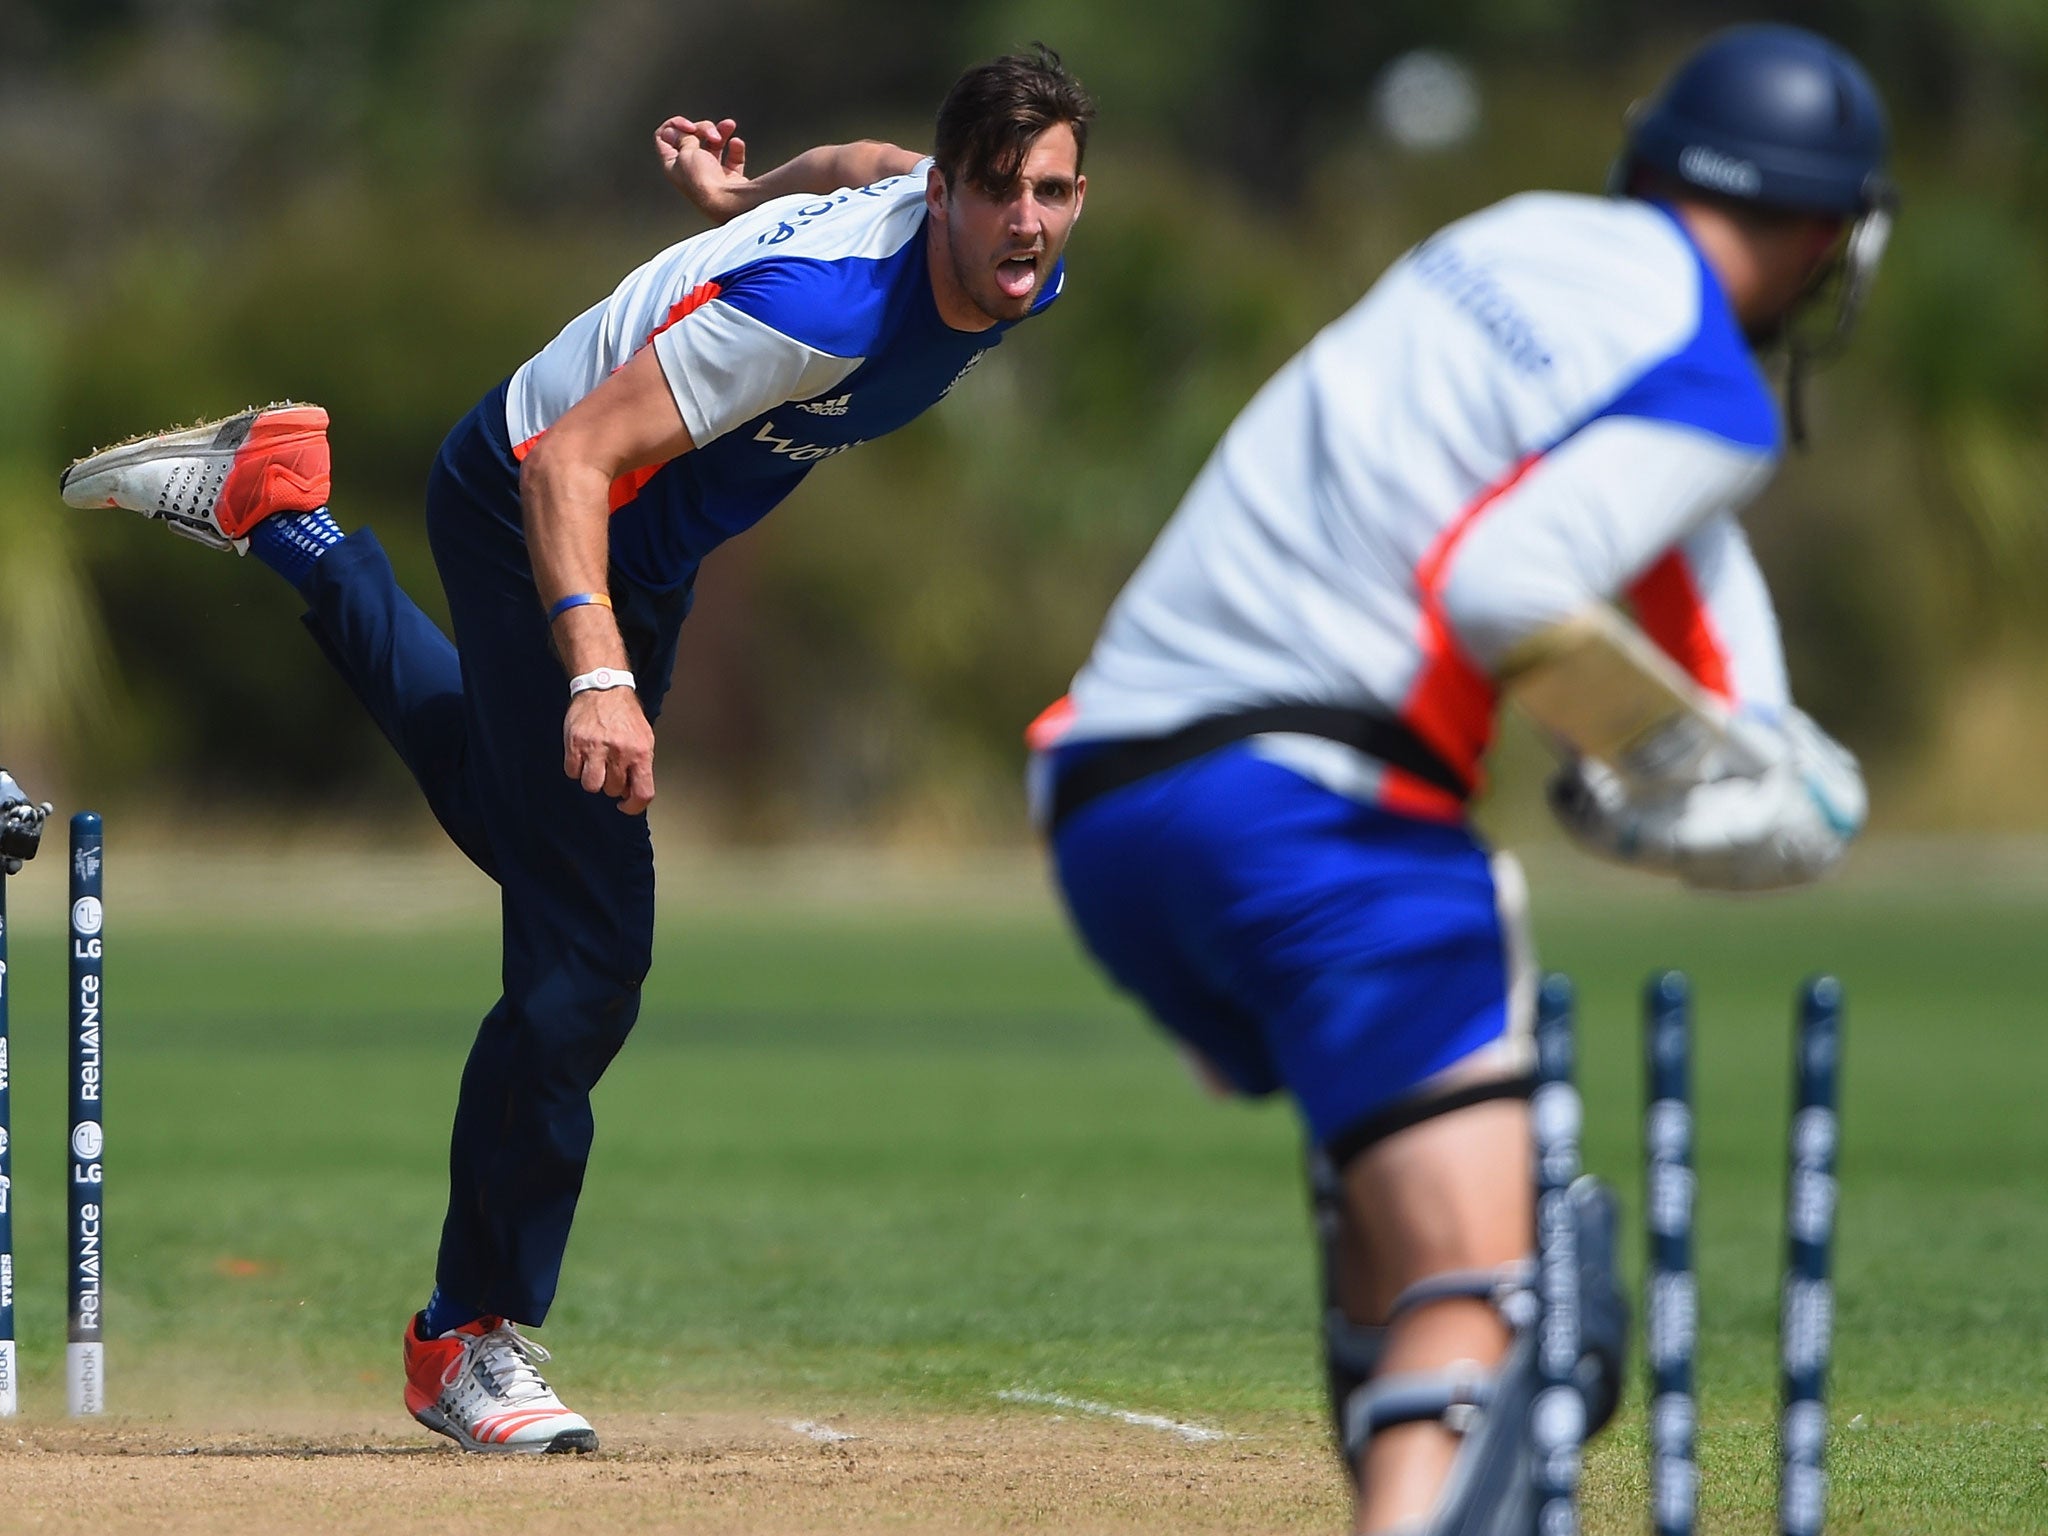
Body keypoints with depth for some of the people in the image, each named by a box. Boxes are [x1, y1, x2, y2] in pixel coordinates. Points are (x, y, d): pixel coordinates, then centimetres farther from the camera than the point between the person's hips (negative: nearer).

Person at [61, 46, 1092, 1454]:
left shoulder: (1024, 273, -15)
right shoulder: (820, 302, -39)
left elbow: (867, 164, 9)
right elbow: (575, 460, -43)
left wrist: (746, 197, 25)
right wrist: (598, 678, -54)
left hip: (649, 556, 8)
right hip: (531, 511, -8)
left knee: (534, 828, 31)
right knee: (585, 950, -14)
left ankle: (282, 511, 43)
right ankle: (471, 1337, -2)